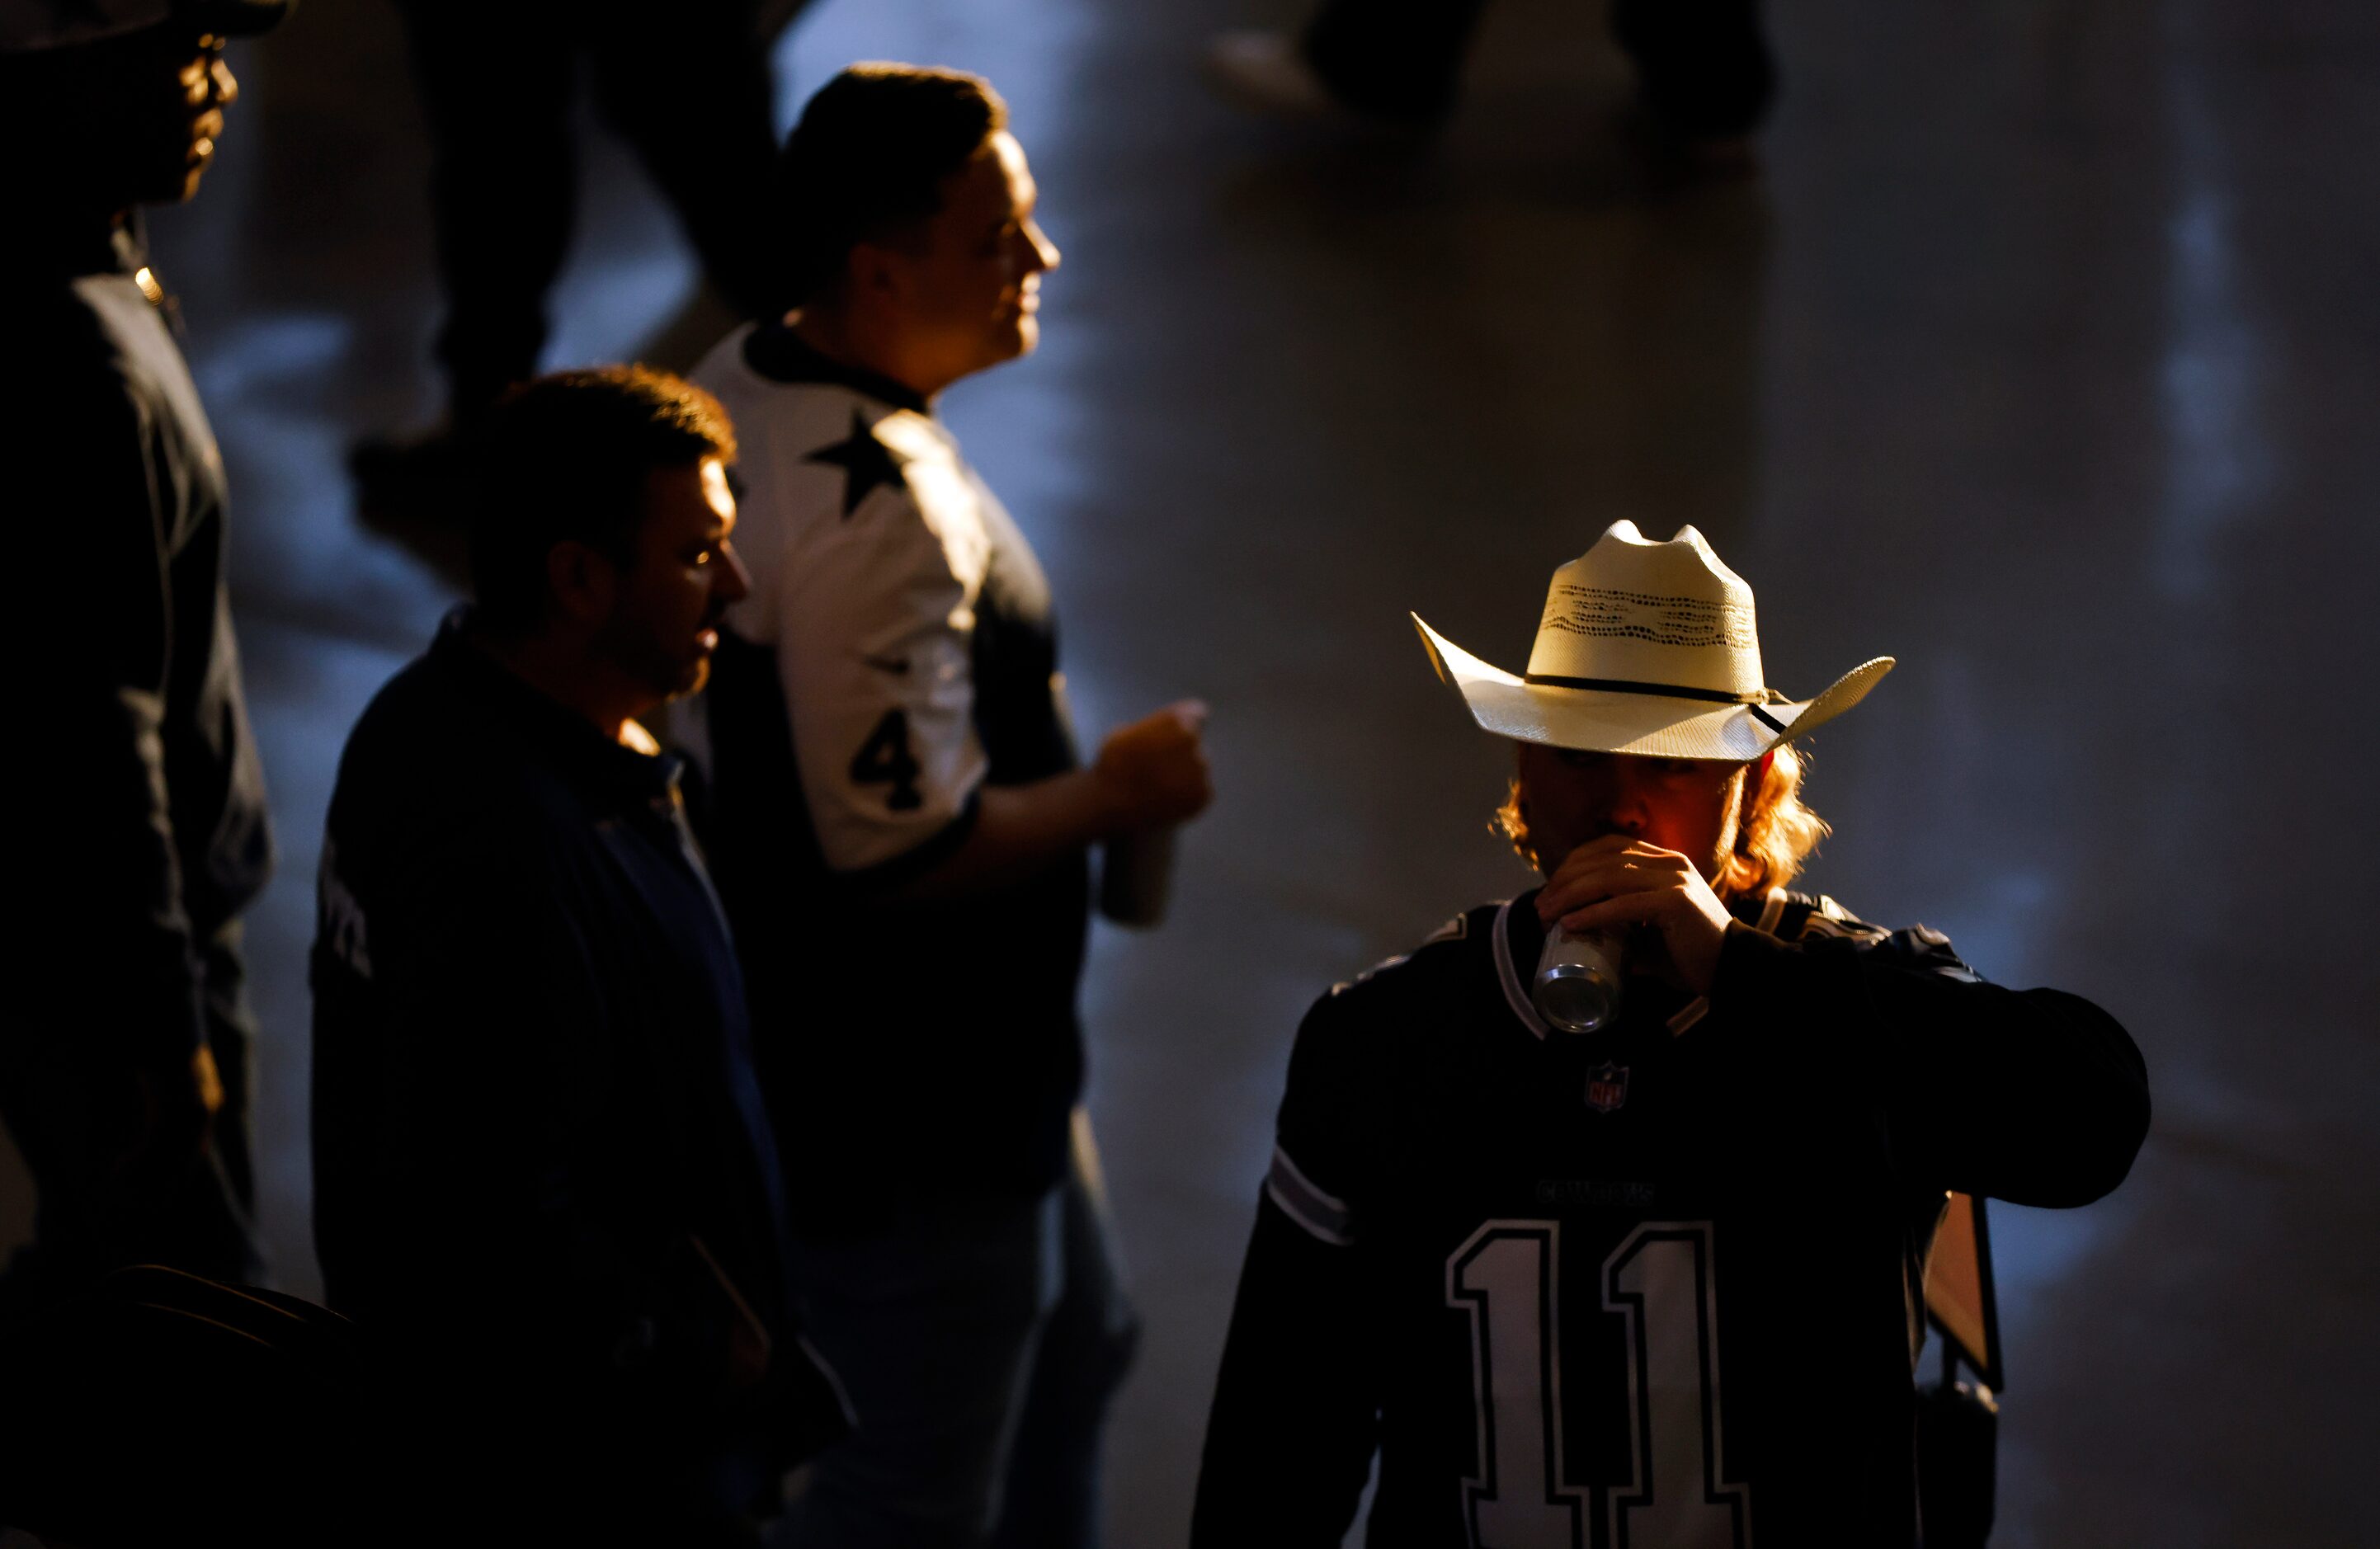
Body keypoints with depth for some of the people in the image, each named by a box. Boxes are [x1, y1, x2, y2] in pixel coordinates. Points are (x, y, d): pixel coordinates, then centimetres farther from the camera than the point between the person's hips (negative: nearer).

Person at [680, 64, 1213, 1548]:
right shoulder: (880, 509, -31)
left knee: (1073, 1348, 30)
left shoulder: (745, 383, 1)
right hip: (910, 1118, -11)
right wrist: (1111, 794, -16)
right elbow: (903, 843, -31)